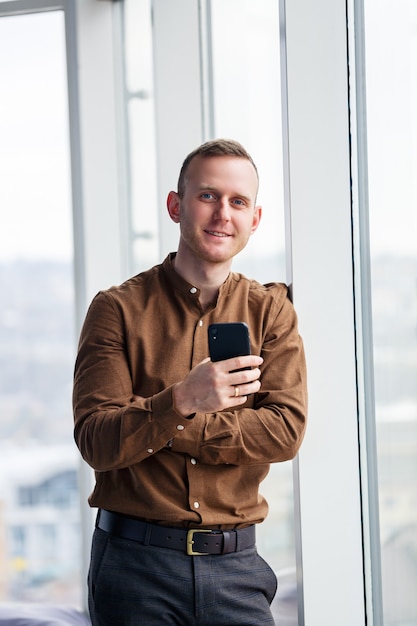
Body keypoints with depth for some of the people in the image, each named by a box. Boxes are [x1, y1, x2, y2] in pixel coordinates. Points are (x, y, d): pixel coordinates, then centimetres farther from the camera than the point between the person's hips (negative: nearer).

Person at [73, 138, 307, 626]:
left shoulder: (271, 312, 7)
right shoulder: (118, 309, 0)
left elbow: (286, 431, -7)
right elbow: (96, 443, -10)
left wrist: (153, 429, -12)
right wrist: (181, 401, -27)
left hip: (234, 566, 2)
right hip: (136, 565, -2)